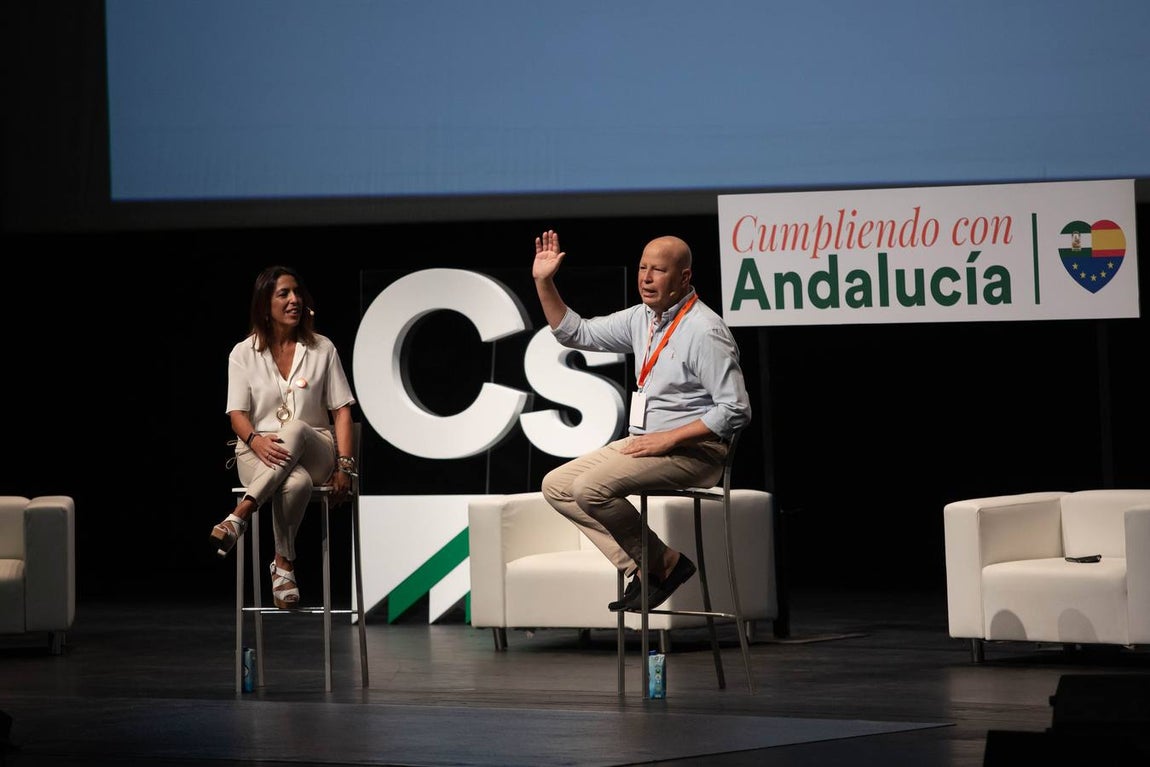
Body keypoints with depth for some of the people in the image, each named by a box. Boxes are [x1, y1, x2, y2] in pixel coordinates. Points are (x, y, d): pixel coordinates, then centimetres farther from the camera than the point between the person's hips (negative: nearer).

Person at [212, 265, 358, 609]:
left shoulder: (322, 349, 9)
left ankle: (239, 516, -45)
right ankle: (284, 564, -29)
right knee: (296, 483, -40)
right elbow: (237, 415, -1)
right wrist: (256, 439, -26)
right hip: (259, 454, -1)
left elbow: (341, 411, 5)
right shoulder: (244, 354, 6)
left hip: (314, 452, 1)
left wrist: (344, 465, -9)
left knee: (295, 428, -40)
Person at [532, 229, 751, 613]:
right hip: (646, 442, 10)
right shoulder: (641, 319, 9)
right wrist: (543, 282, 7)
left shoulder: (705, 332, -17)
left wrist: (669, 439, -22)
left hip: (693, 451, -10)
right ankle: (639, 567, -6)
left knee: (591, 488, -26)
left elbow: (735, 411, -21)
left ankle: (664, 561, -9)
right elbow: (576, 333, 19)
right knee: (557, 486, 3)